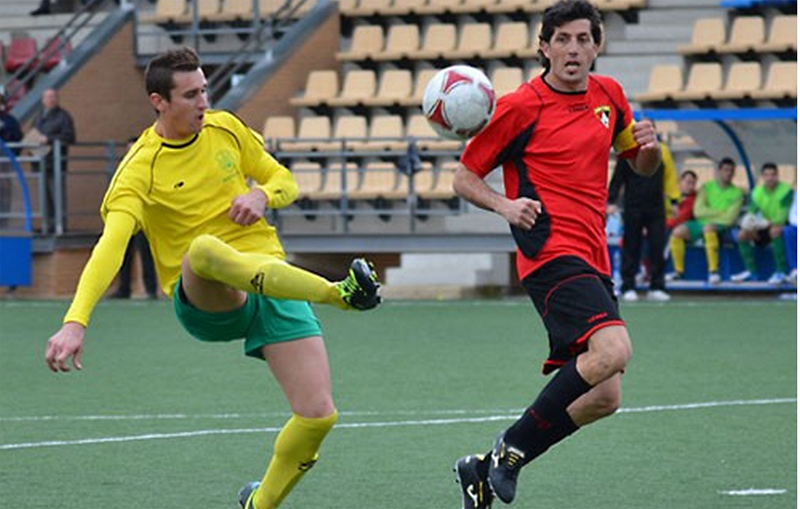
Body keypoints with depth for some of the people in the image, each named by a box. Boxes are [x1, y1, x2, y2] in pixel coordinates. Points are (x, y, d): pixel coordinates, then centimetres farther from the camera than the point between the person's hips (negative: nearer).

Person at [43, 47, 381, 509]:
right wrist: (75, 322, -36)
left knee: (318, 414, -13)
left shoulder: (226, 128, 7)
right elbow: (111, 246, -22)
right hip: (203, 299, -4)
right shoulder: (140, 170, -9)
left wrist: (262, 196, -7)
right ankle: (339, 293, -42)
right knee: (205, 248, -43)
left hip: (270, 278, 4)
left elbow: (285, 181, 19)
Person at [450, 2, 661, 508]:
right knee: (613, 349, -30)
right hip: (552, 253, -8)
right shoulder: (520, 108, -5)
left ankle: (485, 468, 12)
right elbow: (465, 177, 1)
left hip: (593, 259, 8)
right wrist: (503, 204, -19)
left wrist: (650, 148, 2)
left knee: (604, 398, 2)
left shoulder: (609, 95, 13)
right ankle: (511, 448, -16)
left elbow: (641, 164, 26)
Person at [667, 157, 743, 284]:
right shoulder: (707, 187, 10)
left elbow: (729, 218, -9)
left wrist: (708, 214, -5)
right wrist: (720, 213, -7)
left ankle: (713, 271, -39)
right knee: (678, 231, -21)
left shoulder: (737, 193, 2)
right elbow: (698, 211, -1)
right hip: (701, 223, 4)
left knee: (708, 228, -39)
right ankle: (679, 271, -9)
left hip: (722, 227, -4)